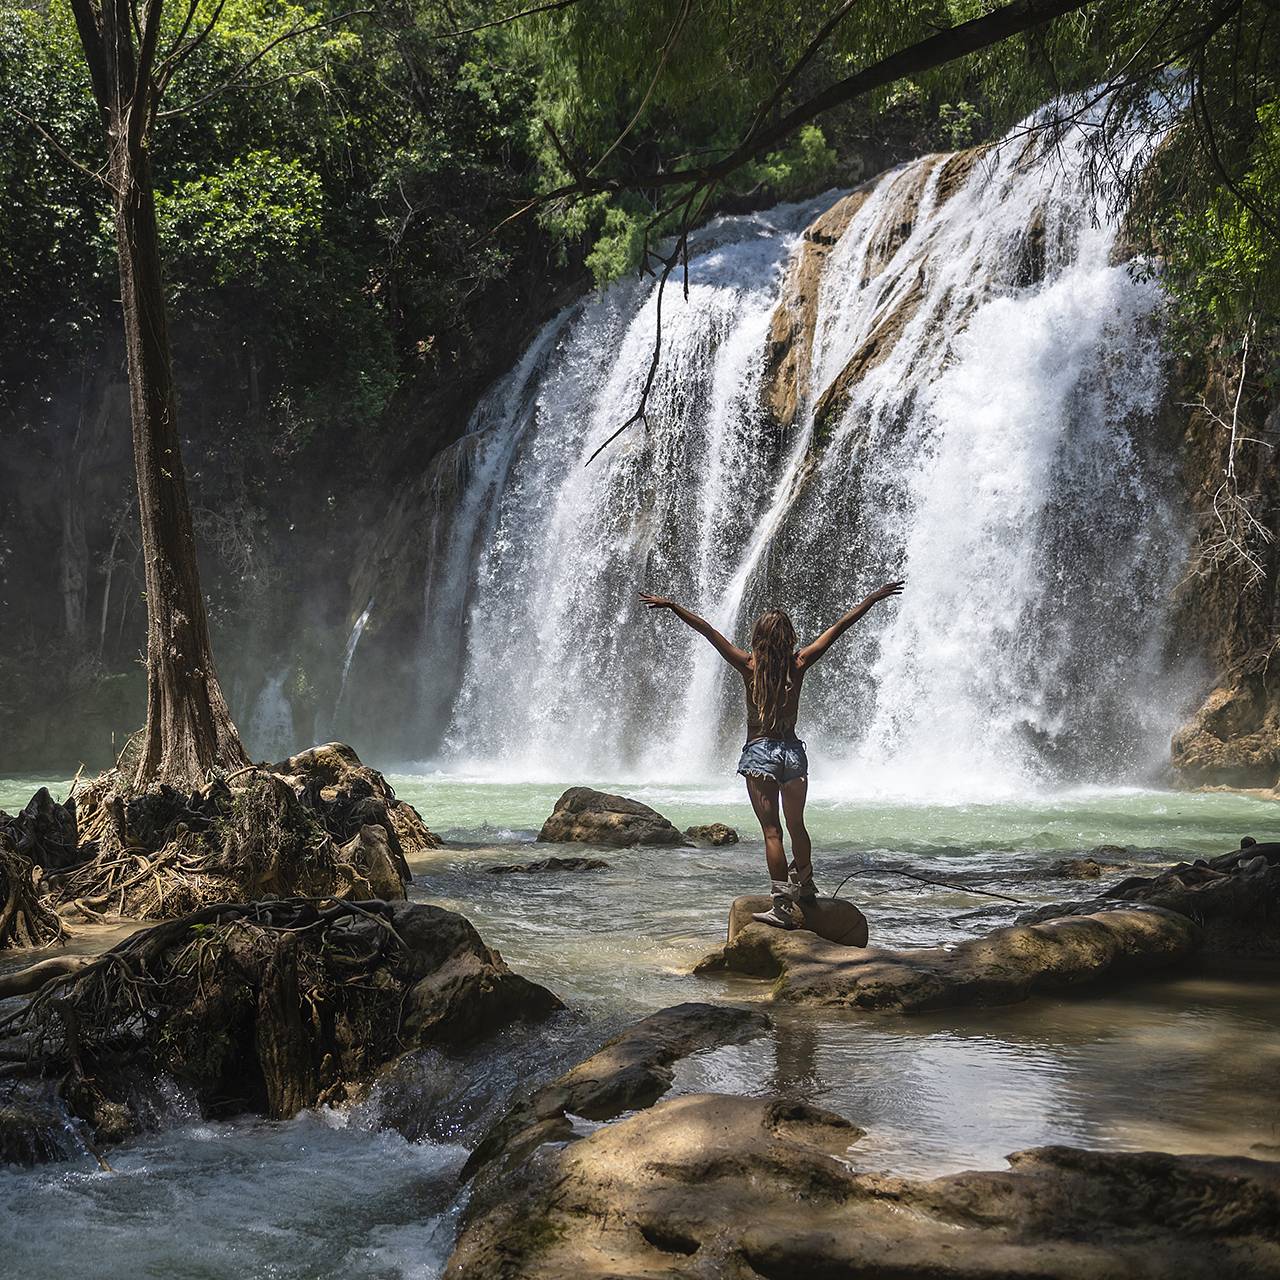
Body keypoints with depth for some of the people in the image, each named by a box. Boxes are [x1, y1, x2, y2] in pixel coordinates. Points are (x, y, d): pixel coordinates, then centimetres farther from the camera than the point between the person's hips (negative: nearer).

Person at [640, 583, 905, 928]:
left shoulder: (749, 665, -5)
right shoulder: (798, 663, 0)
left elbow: (708, 631, -6)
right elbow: (839, 627, 6)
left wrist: (672, 606, -3)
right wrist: (875, 597, 12)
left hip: (760, 751, -3)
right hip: (792, 749, 3)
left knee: (772, 831, -4)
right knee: (797, 826, 19)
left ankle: (783, 906, -9)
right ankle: (804, 887, 36)